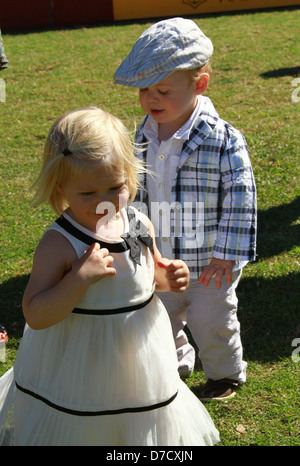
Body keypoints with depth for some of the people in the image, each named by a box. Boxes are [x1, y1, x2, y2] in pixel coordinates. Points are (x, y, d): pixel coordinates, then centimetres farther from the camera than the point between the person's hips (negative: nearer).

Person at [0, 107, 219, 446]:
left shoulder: (139, 226, -6)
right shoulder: (58, 244, -23)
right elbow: (35, 316, -25)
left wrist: (167, 277, -8)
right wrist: (81, 277, -35)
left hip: (140, 356, 5)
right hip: (81, 369, -5)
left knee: (144, 428, 22)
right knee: (80, 429, 13)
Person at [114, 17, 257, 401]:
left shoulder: (223, 140, -21)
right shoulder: (143, 137, -4)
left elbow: (240, 198, -18)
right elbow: (135, 192, 9)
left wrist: (226, 254, -18)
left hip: (210, 263, -5)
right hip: (161, 262, 5)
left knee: (211, 321, 13)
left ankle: (226, 374, 42)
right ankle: (177, 363, 50)